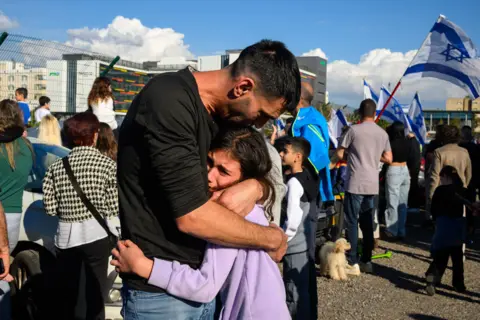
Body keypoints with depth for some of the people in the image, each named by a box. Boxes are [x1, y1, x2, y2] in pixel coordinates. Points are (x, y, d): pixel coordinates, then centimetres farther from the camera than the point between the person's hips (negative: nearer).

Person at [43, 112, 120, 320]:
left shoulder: (56, 167, -3)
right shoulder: (107, 164, -11)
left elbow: (49, 207, -4)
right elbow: (114, 207, -12)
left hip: (66, 235, 3)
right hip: (97, 233, -2)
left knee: (64, 293, 16)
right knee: (95, 291, 11)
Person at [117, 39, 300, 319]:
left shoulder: (225, 115, 6)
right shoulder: (170, 100, -21)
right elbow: (191, 215, -25)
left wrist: (256, 188, -10)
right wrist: (273, 238, -11)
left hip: (203, 282, 8)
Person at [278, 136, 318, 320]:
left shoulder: (294, 182, -19)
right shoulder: (309, 178, 7)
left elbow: (292, 221, -22)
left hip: (295, 246, -9)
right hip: (307, 243, 9)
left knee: (295, 293, 1)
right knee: (307, 288, 17)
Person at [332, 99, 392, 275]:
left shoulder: (354, 130, -7)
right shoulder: (383, 133, 8)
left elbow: (338, 154, -3)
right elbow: (388, 159, 11)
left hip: (355, 184, -5)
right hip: (373, 184, 5)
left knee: (351, 223, -1)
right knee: (368, 223, 12)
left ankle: (352, 263, -1)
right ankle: (366, 261, 17)